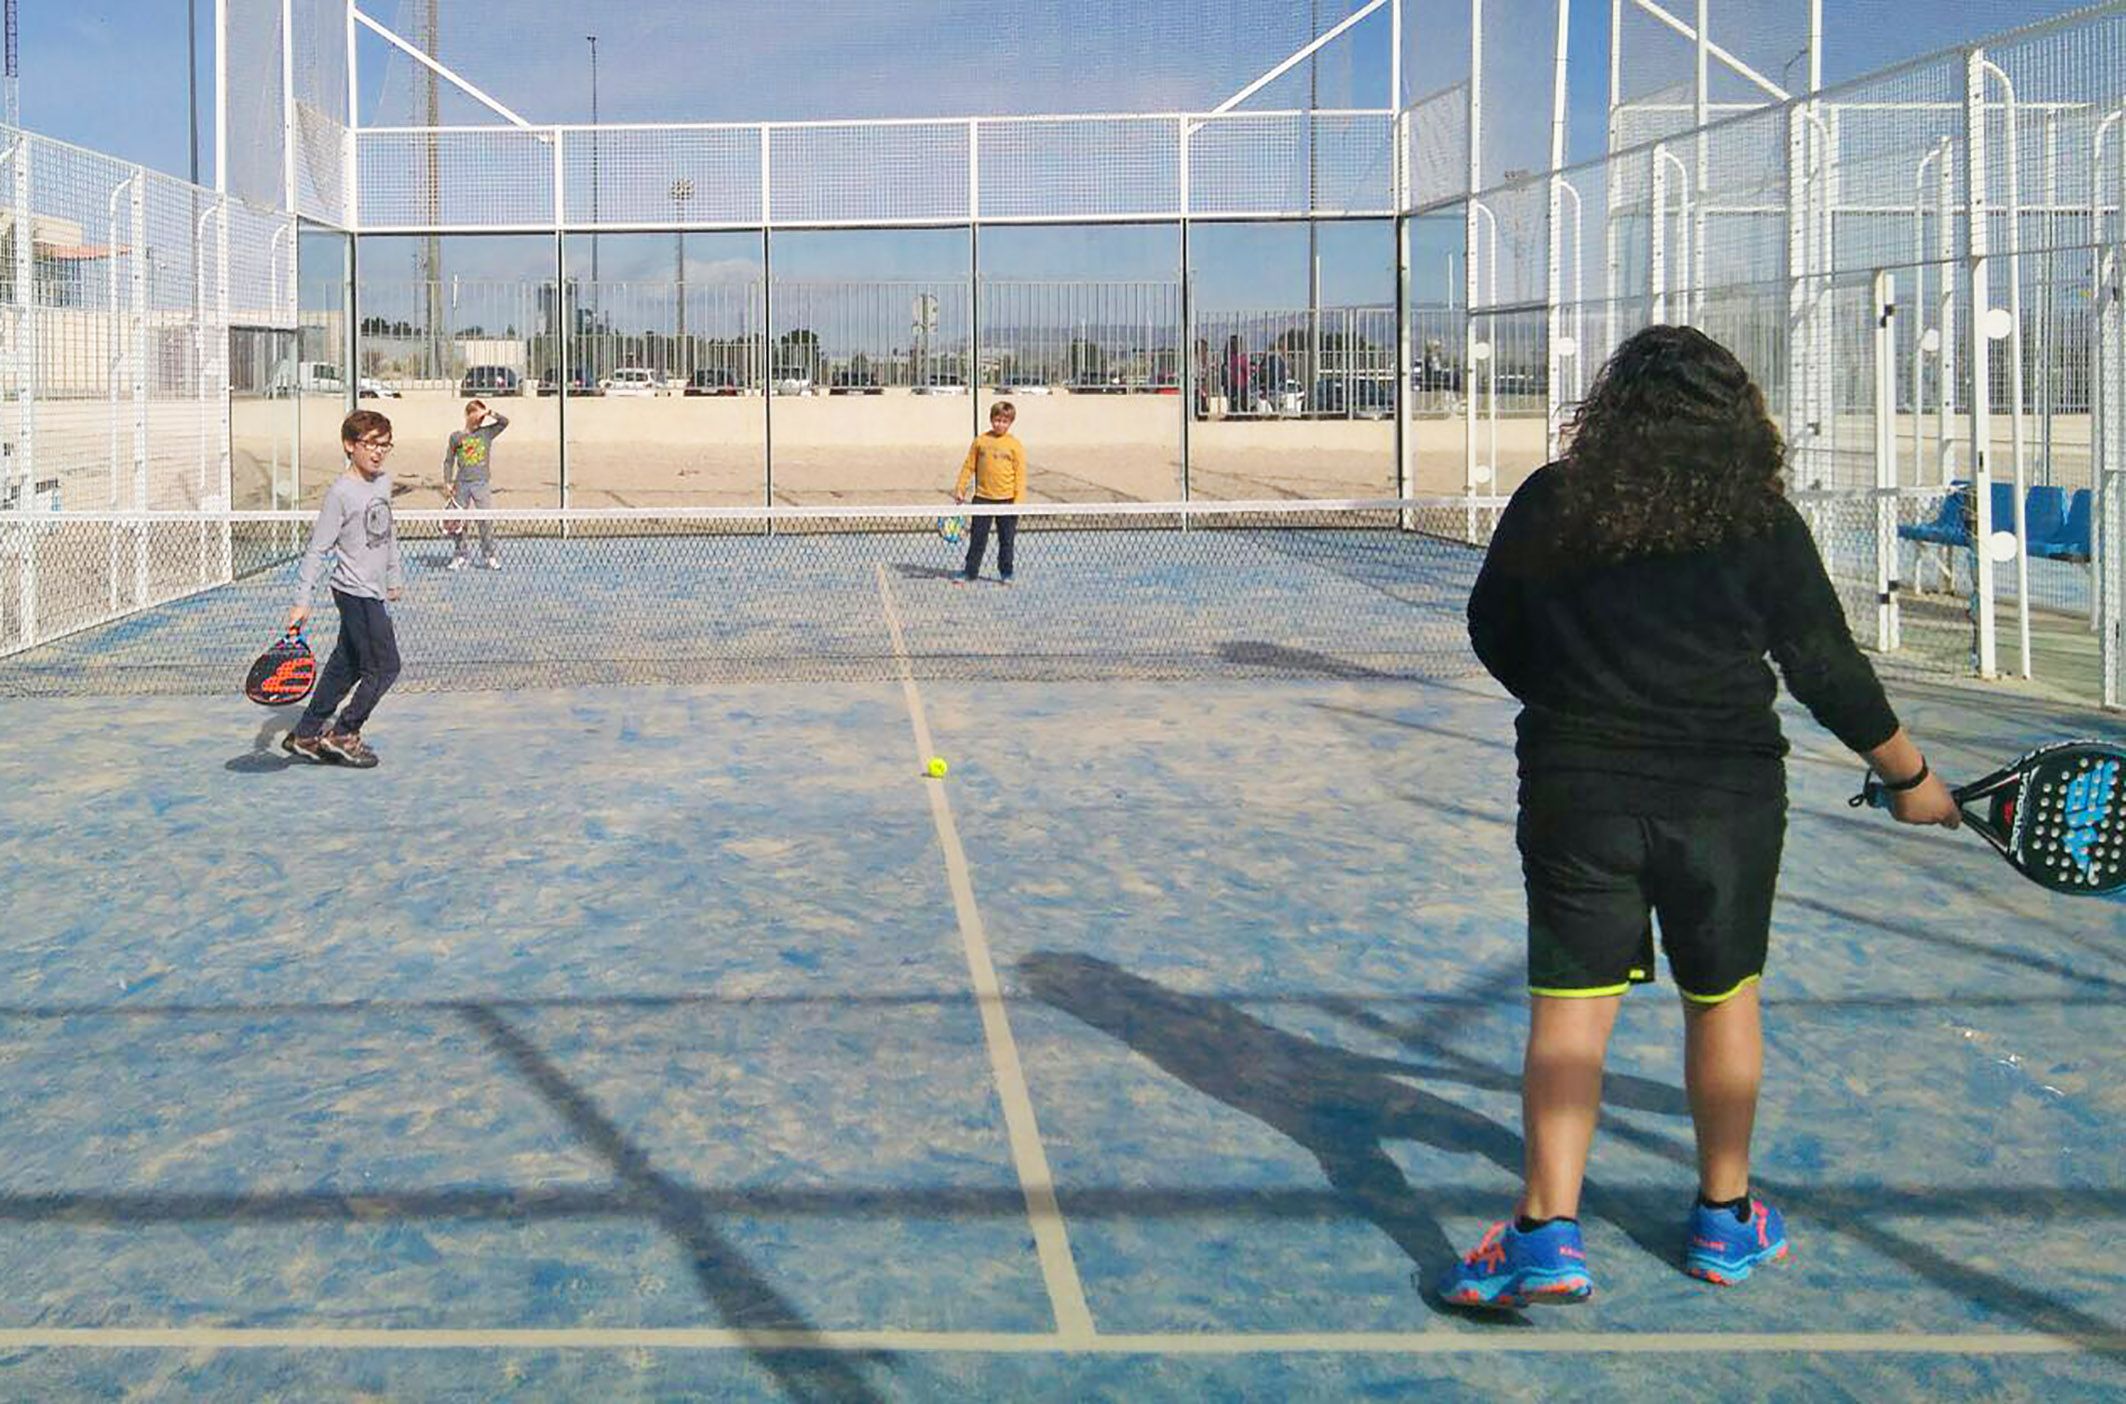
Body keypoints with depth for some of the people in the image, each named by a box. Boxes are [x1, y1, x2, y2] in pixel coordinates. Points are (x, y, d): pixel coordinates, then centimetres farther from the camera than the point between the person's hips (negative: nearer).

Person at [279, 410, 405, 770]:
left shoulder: (384, 482, 8)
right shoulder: (341, 492, -16)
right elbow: (317, 549, -15)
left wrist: (395, 575, 27)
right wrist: (302, 600, -18)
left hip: (371, 594, 8)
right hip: (356, 592, -8)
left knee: (344, 667, 12)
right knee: (385, 667, -7)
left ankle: (306, 735, 20)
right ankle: (343, 734, 5)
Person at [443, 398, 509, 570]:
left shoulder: (486, 433, 6)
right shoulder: (456, 436, 6)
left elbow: (505, 421, -6)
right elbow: (448, 461, 9)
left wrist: (489, 413, -12)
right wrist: (447, 483, 2)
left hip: (482, 483, -1)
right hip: (462, 484, 1)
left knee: (486, 521, -4)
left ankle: (489, 556, 4)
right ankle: (462, 556, 13)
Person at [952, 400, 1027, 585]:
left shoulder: (1015, 446, -2)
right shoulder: (980, 441, 3)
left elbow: (1020, 475, -3)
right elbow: (969, 467, 8)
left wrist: (1018, 501, -10)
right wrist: (960, 489, 3)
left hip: (1007, 500, -1)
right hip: (983, 498, 1)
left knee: (1007, 539, 8)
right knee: (977, 538, 6)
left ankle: (1006, 572, 20)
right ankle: (970, 571, 14)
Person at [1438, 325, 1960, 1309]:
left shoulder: (1547, 506, -2)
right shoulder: (1759, 523, -6)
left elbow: (1494, 637, 10)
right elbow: (1827, 671, -2)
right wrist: (1909, 776, 12)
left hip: (1575, 793, 0)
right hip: (1725, 796, 0)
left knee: (1571, 1006, 3)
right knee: (1722, 1000, 16)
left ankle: (1548, 1230, -6)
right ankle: (1725, 1221, 28)